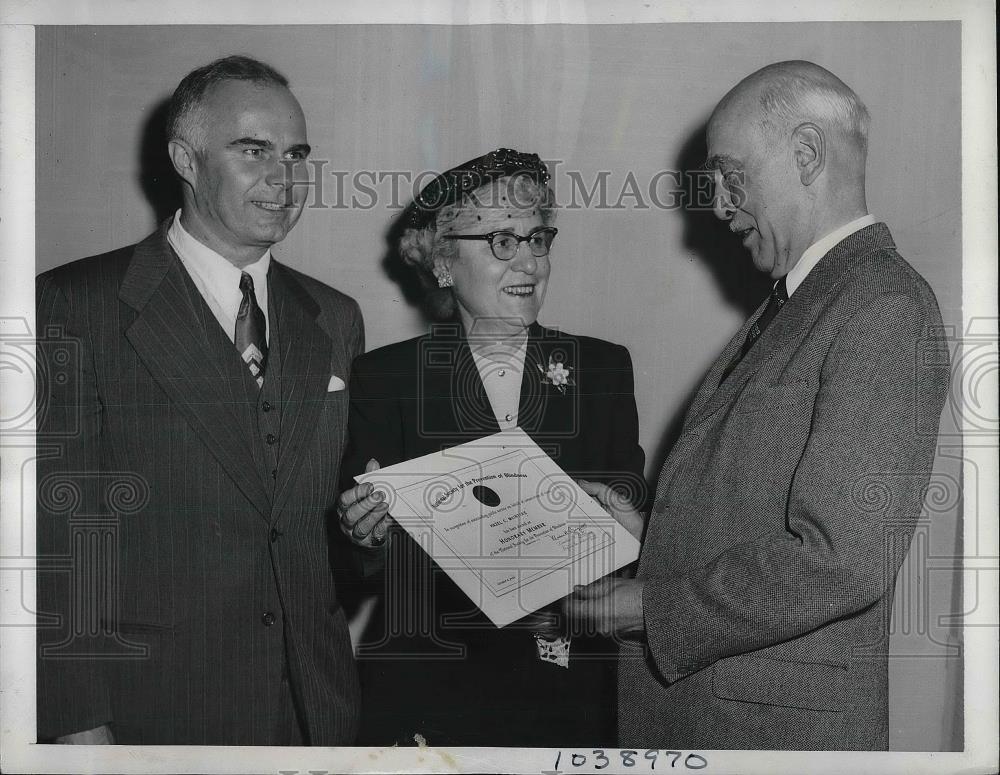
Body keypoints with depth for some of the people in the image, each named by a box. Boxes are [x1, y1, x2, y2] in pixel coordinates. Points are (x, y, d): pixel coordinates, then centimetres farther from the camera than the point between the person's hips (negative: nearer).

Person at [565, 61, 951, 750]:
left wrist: (653, 606, -18)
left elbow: (843, 561, -25)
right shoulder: (799, 302, 13)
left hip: (782, 726, -8)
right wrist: (651, 533, 6)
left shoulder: (885, 309, -18)